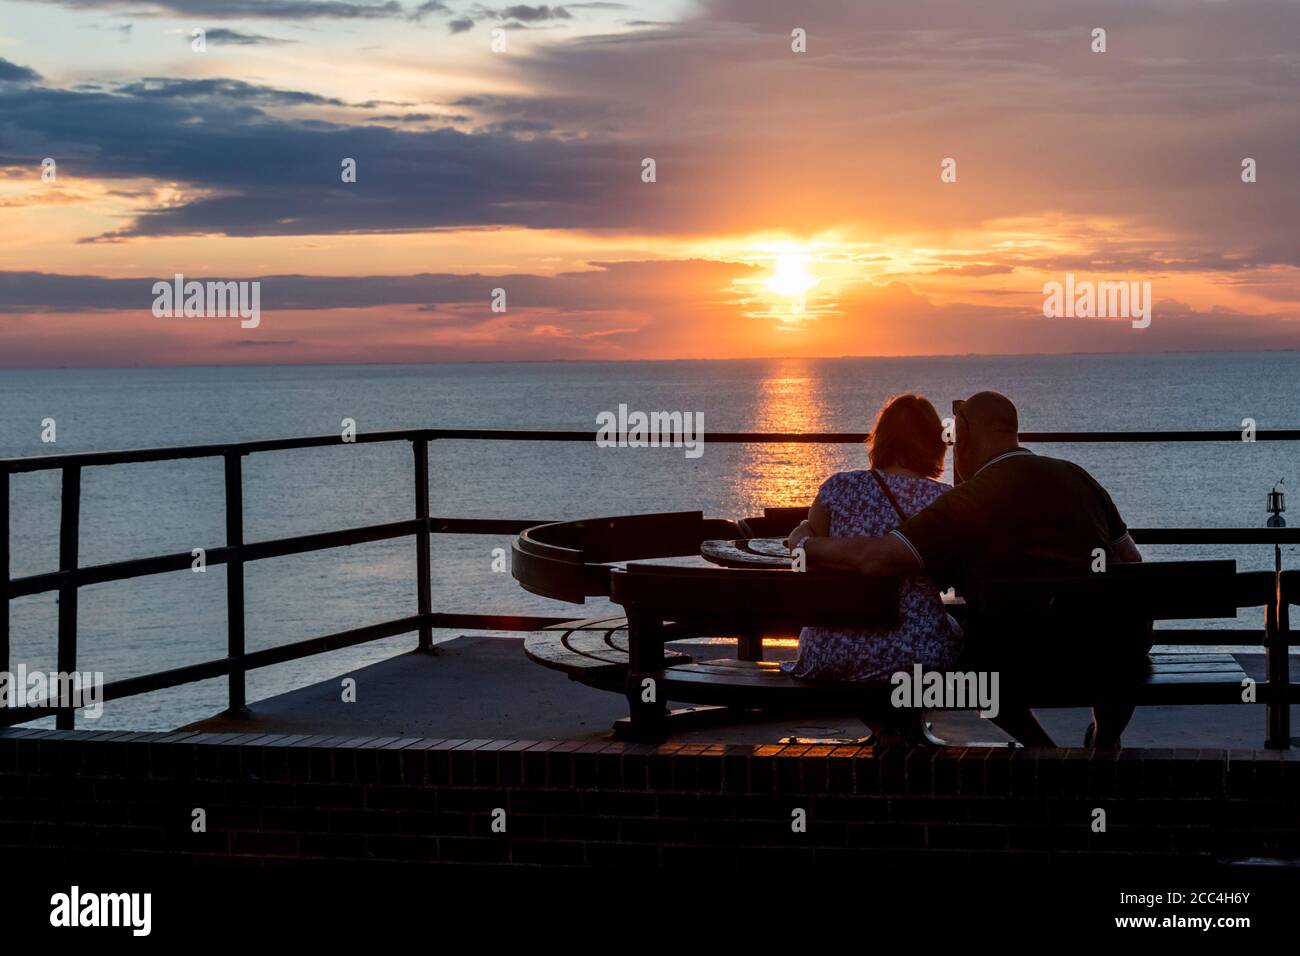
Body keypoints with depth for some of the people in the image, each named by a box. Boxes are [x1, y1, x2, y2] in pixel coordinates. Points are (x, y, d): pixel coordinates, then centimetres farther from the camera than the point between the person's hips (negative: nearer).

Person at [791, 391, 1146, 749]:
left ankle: (1040, 746, 22)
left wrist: (805, 544, 4)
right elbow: (1131, 560, 18)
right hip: (1122, 650, 5)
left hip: (1038, 656, -5)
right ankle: (1105, 740, 47)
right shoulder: (1075, 476, 14)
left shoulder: (969, 500, -4)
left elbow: (876, 558, -13)